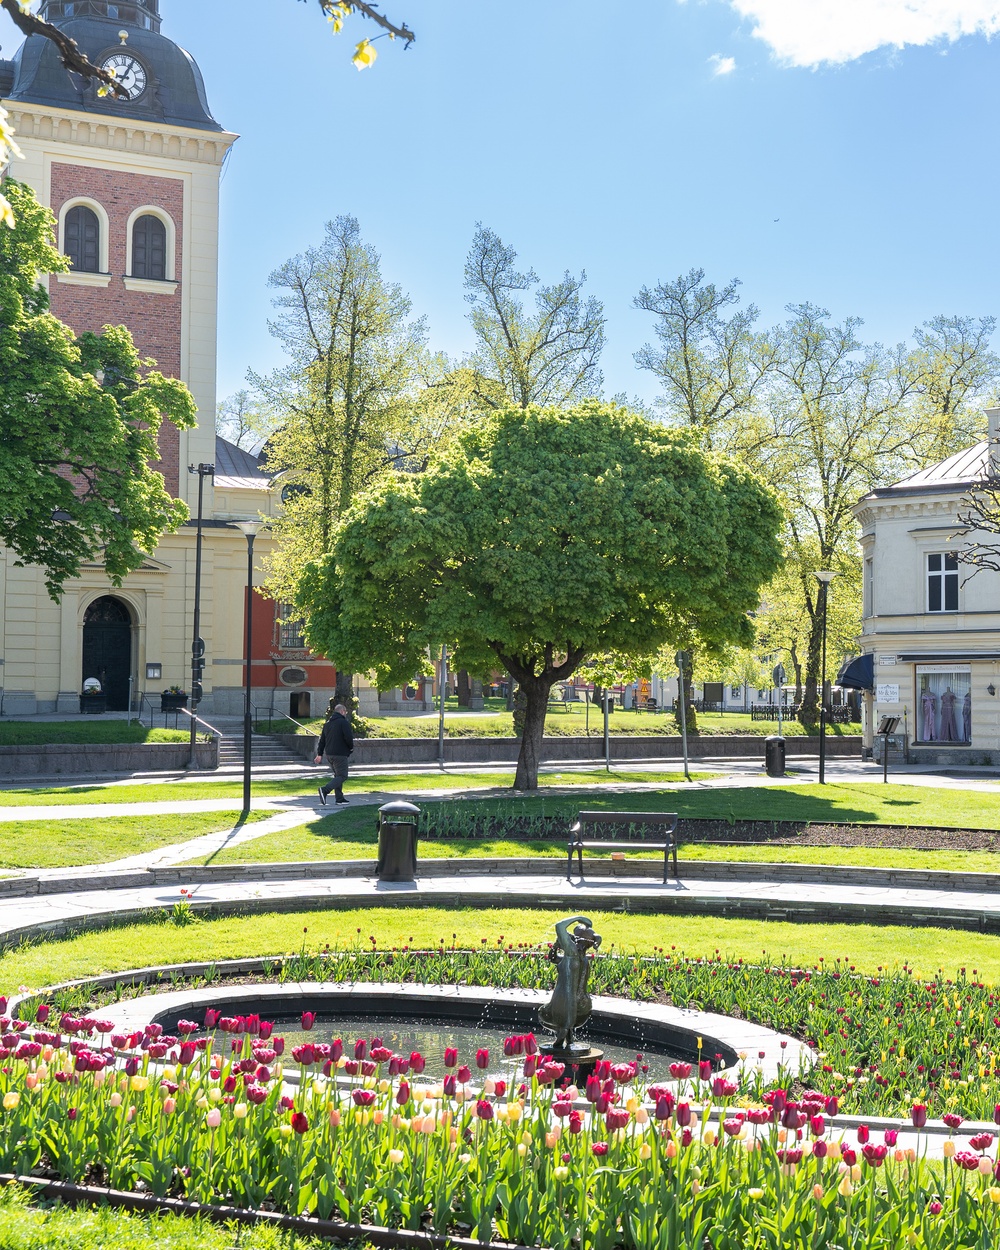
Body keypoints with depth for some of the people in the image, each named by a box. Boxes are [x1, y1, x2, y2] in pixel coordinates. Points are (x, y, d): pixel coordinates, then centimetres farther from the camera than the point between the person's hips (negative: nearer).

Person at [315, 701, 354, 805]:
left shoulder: (328, 723, 16)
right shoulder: (344, 722, -9)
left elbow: (322, 740, 16)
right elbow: (349, 737, -17)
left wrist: (319, 754, 17)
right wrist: (351, 747, 3)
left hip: (329, 754, 8)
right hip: (340, 754, -8)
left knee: (337, 775, 16)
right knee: (342, 776, -7)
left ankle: (339, 798, 12)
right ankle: (325, 790, -26)